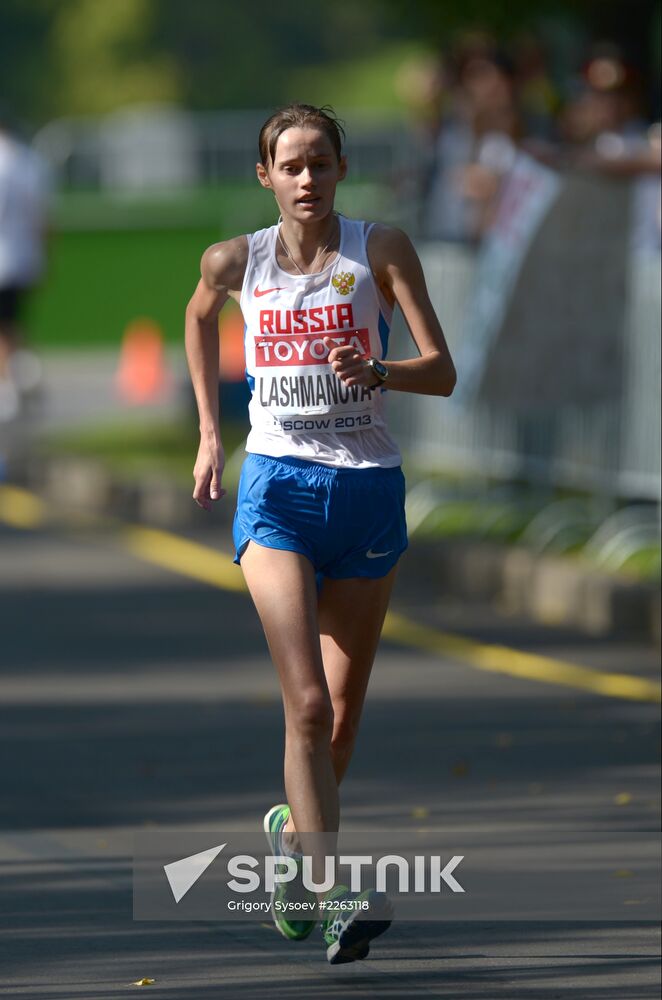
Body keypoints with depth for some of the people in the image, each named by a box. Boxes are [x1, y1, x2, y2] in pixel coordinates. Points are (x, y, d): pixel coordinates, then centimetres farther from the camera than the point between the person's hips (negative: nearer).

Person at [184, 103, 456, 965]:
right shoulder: (236, 261, 1)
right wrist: (209, 431, 18)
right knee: (308, 703, -17)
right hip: (277, 486, -1)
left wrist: (377, 371, -28)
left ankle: (295, 833, 39)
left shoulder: (381, 249, -3)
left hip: (368, 488, 1)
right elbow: (200, 316, 24)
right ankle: (332, 896, -22)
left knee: (344, 713, 11)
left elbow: (442, 371, -8)